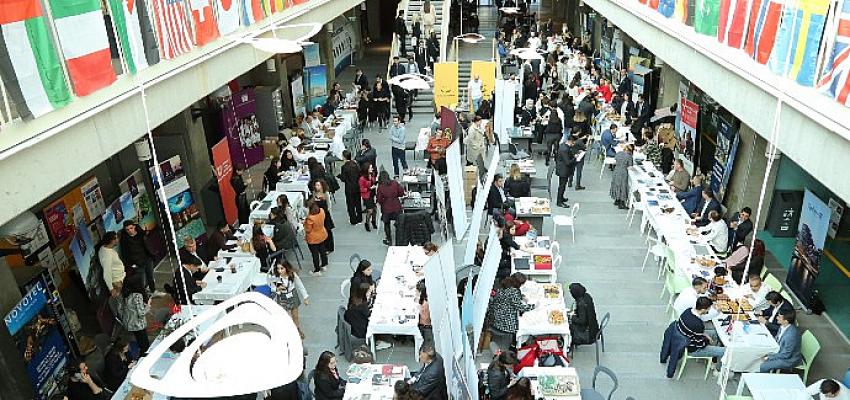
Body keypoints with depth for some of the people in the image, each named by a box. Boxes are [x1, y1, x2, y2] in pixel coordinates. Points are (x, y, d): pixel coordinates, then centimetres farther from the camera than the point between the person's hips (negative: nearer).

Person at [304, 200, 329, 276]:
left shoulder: (310, 218, -36)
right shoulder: (322, 211, -16)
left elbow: (308, 230, -24)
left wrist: (305, 223, -8)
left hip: (313, 239, -7)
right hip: (322, 235, 7)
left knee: (315, 254, 12)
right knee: (322, 250, 26)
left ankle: (317, 271, 27)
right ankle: (324, 265, 46)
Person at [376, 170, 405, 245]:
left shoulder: (380, 187, -14)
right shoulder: (395, 183, -8)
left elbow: (379, 200, -11)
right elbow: (401, 193, -2)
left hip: (386, 208, -2)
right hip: (396, 207, 2)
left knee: (387, 224, 18)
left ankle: (389, 240, 26)